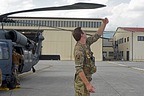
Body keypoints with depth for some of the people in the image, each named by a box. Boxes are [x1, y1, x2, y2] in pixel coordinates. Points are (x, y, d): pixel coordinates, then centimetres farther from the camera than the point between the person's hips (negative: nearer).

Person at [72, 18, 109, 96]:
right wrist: (87, 84, -31)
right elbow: (79, 69, -28)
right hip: (82, 82, -10)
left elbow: (97, 35, 17)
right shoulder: (79, 49, -23)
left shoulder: (85, 43, 5)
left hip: (85, 80, 10)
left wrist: (104, 24, 8)